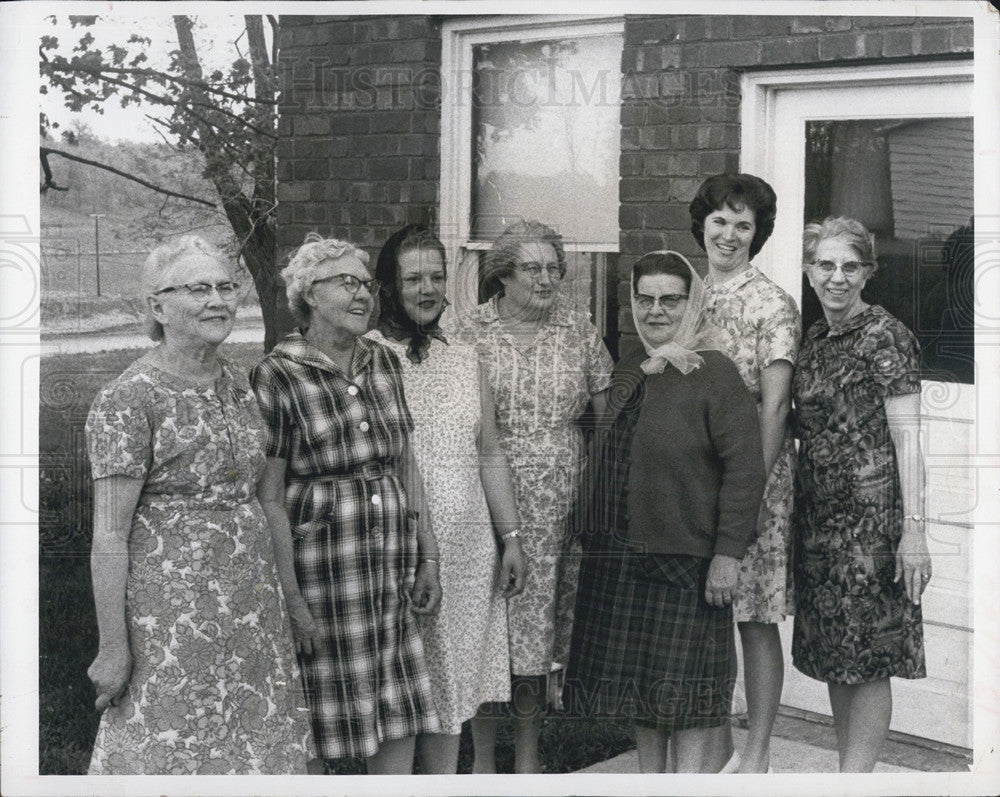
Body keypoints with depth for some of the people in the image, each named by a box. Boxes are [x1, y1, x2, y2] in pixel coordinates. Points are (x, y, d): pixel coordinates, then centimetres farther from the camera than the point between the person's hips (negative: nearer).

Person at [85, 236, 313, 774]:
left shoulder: (239, 389, 11)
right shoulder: (128, 399, -10)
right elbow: (109, 534, -13)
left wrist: (292, 598, 14)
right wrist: (113, 647, -15)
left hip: (252, 609, 7)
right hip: (170, 611, -7)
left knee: (261, 746, 8)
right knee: (169, 750, -1)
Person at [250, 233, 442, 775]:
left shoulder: (383, 363, 10)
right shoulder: (277, 376, -8)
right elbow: (268, 499, -11)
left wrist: (428, 558, 12)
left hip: (390, 569, 6)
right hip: (317, 564, -6)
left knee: (399, 729, 8)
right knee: (308, 735, 4)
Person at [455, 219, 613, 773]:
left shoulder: (576, 329, 6)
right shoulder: (471, 332, 0)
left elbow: (606, 409, 12)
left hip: (557, 508, 2)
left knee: (540, 618, 7)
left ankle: (528, 755, 22)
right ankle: (483, 758, 16)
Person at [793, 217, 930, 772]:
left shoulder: (885, 336, -8)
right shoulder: (813, 340, 13)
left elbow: (907, 438, -12)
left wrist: (913, 528, -17)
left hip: (871, 513, -7)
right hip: (818, 516, 7)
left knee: (868, 659, -2)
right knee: (834, 657, 12)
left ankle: (856, 776, 4)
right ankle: (849, 772, 22)